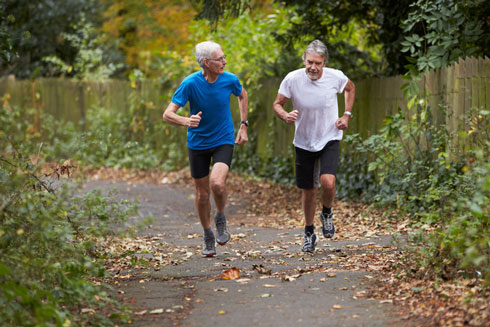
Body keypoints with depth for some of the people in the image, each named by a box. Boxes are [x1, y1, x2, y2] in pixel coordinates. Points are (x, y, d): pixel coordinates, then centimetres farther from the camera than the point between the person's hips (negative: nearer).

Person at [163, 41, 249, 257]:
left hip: (224, 141, 0)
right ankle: (208, 237, 32)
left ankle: (220, 218, 6)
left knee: (217, 183, -25)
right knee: (202, 193, 9)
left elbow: (242, 95, 13)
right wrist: (186, 121, -42)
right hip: (198, 143, 0)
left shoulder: (230, 80, -12)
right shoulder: (190, 83, -19)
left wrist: (243, 125, 7)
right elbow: (168, 115, -21)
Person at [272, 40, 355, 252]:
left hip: (330, 139, -1)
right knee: (308, 190, 9)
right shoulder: (292, 79, -17)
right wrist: (286, 116, -26)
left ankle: (327, 214, 10)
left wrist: (347, 115, 1)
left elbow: (350, 88, 11)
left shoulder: (335, 77, -13)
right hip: (304, 142, 1)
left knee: (328, 181, -23)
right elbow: (277, 104, -4)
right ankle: (309, 232, 33)